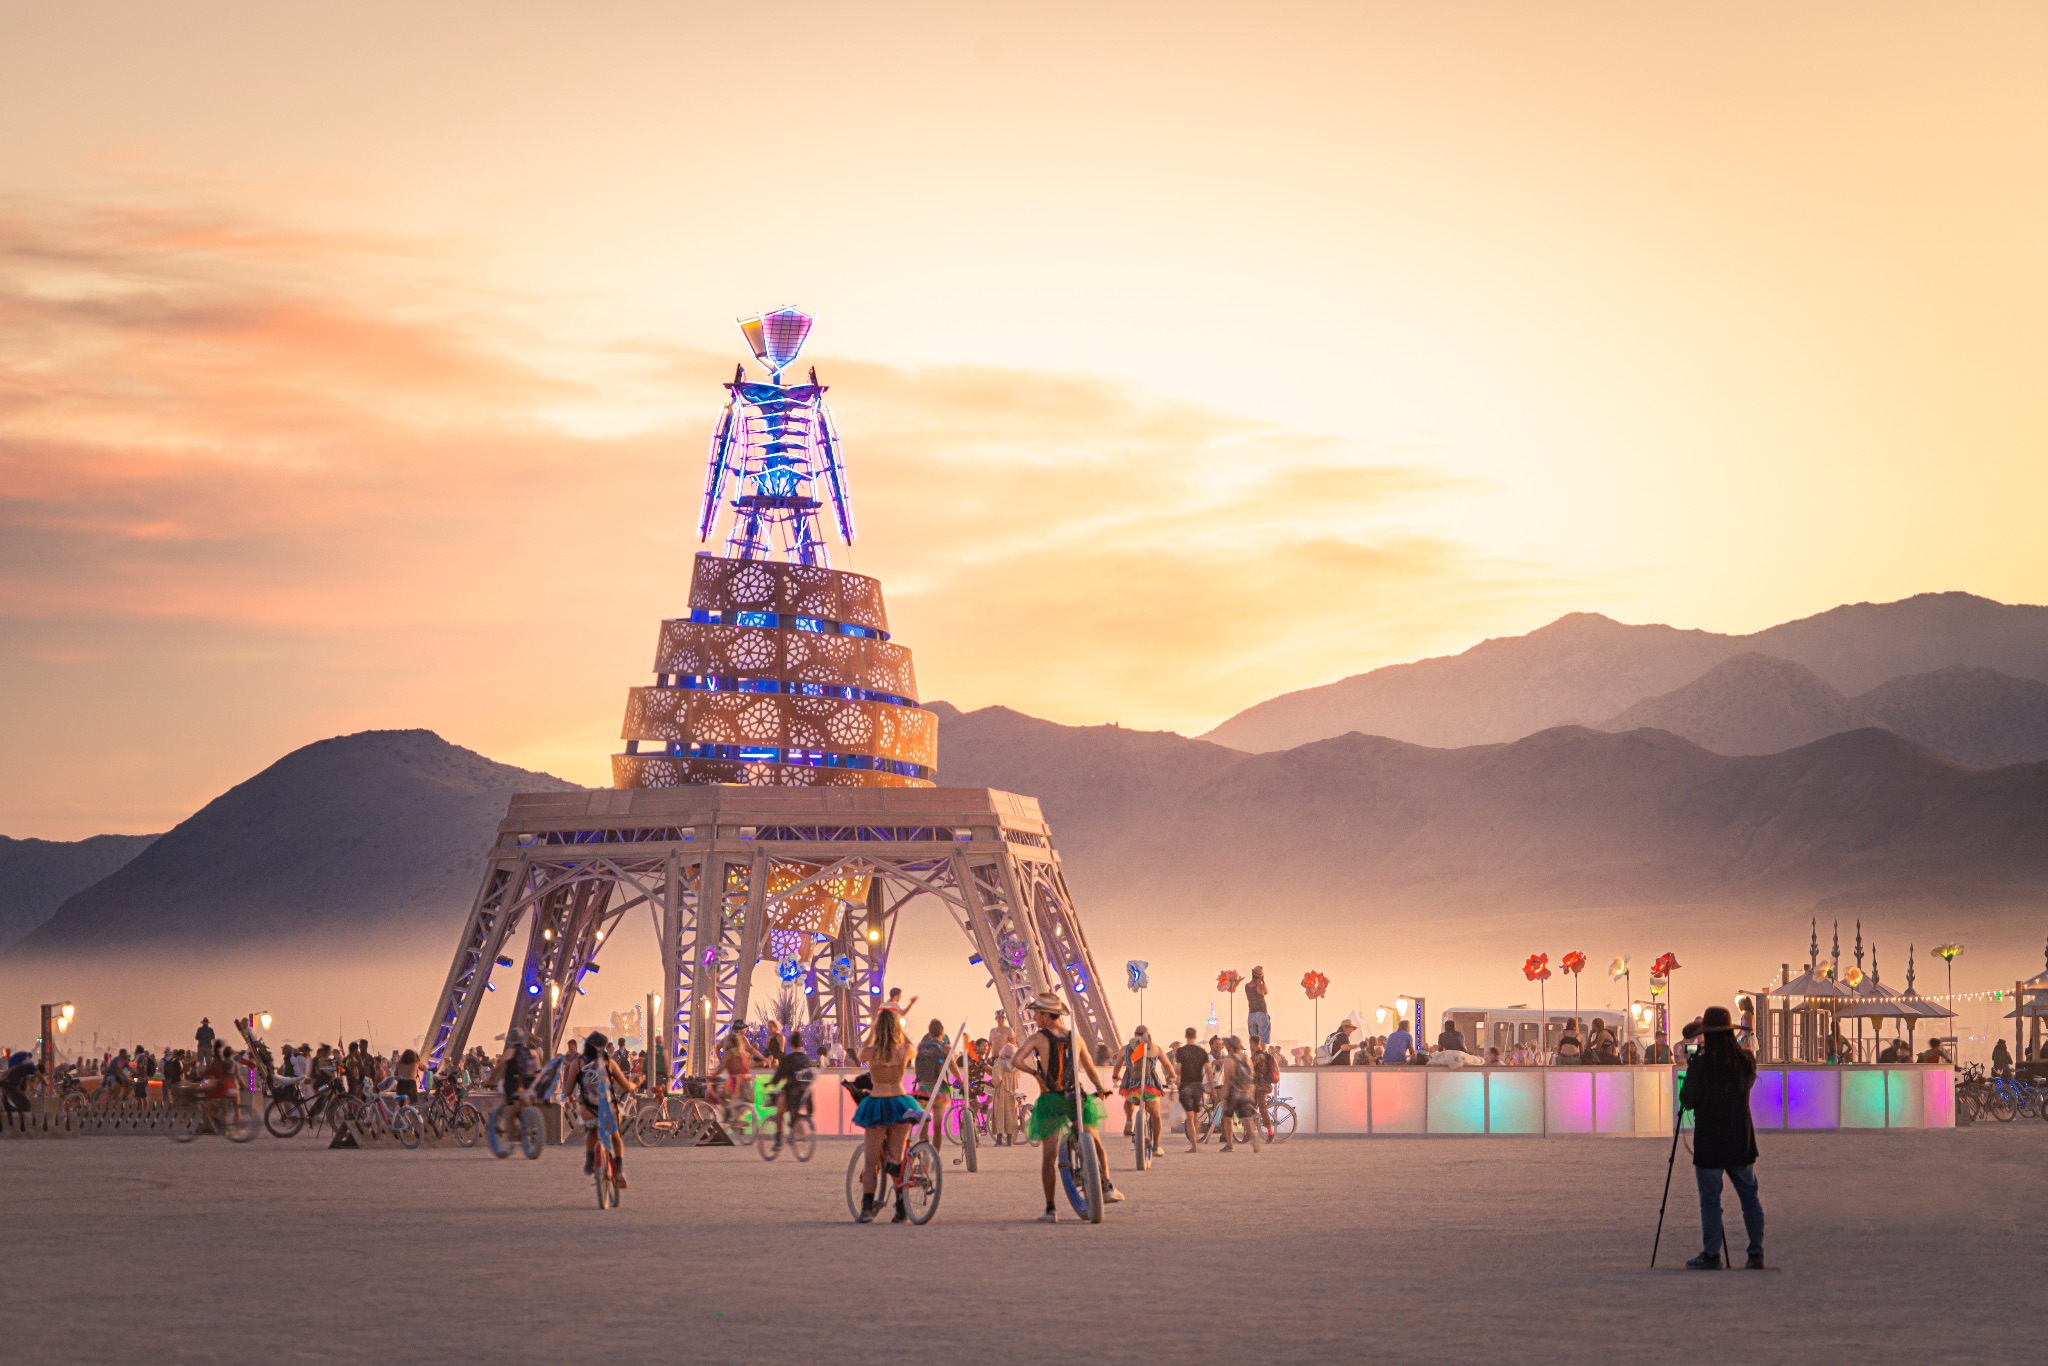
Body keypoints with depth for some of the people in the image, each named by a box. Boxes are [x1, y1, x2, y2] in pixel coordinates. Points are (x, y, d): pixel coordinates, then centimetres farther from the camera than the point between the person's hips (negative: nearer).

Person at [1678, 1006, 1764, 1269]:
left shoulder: (1700, 1064, -14)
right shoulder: (1745, 1059, -1)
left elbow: (1687, 1101, -10)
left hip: (1709, 1141, -4)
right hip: (1741, 1139, 4)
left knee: (1710, 1199, 1)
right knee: (1749, 1196, 12)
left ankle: (1712, 1255, 1)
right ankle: (1756, 1253, 12)